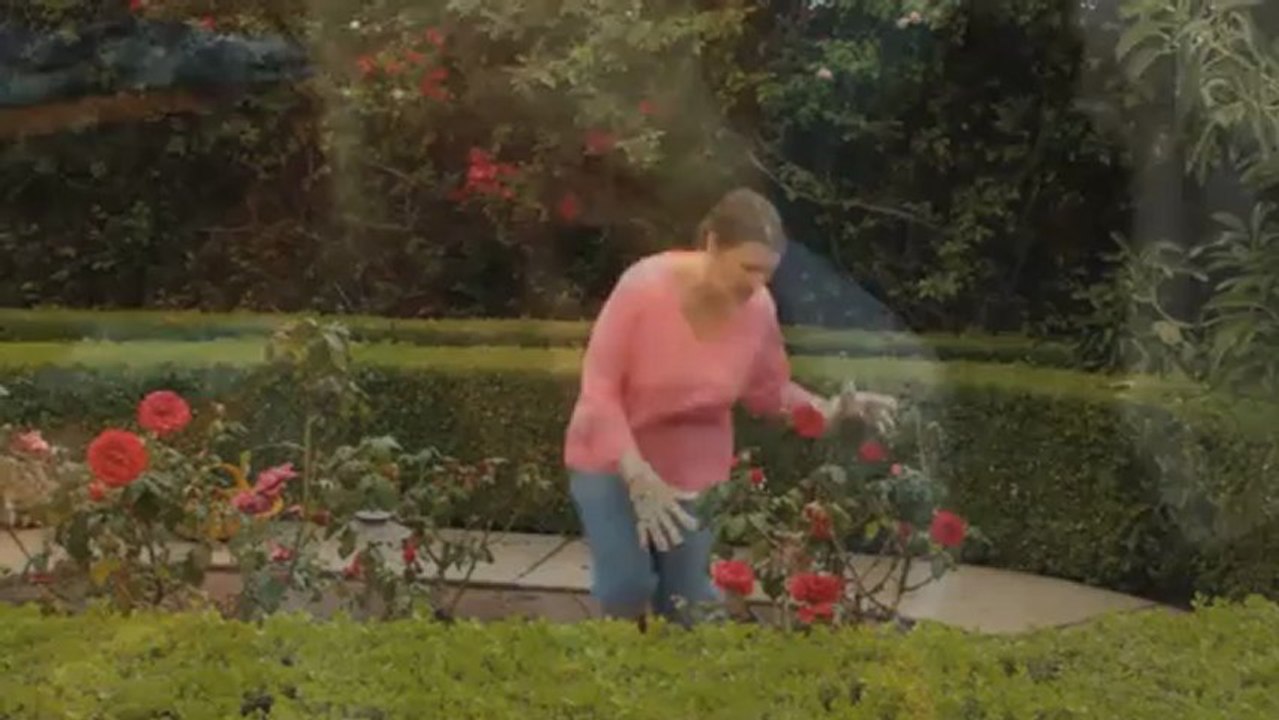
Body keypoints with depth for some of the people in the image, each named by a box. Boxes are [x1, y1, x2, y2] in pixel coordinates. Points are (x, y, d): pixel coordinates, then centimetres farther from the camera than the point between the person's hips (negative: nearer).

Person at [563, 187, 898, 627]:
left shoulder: (758, 309, -15)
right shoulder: (644, 286, -26)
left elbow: (769, 393, 1)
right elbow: (599, 389, -22)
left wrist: (830, 411, -16)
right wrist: (639, 478, -30)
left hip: (695, 471, 3)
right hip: (611, 459, -3)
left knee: (688, 603, 1)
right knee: (628, 586, -17)